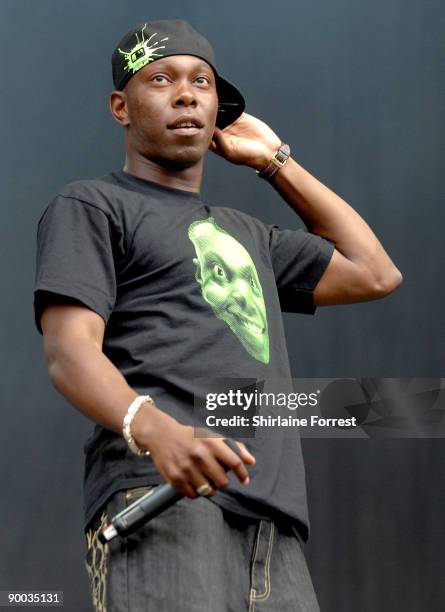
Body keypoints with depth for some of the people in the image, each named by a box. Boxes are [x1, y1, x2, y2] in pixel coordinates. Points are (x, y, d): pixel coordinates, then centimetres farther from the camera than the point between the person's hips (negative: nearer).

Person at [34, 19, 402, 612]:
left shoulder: (249, 235, 33)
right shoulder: (91, 205, 12)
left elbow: (374, 273, 31)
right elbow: (70, 352, -3)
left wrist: (276, 161, 34)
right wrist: (154, 430, -24)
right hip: (154, 497, -6)